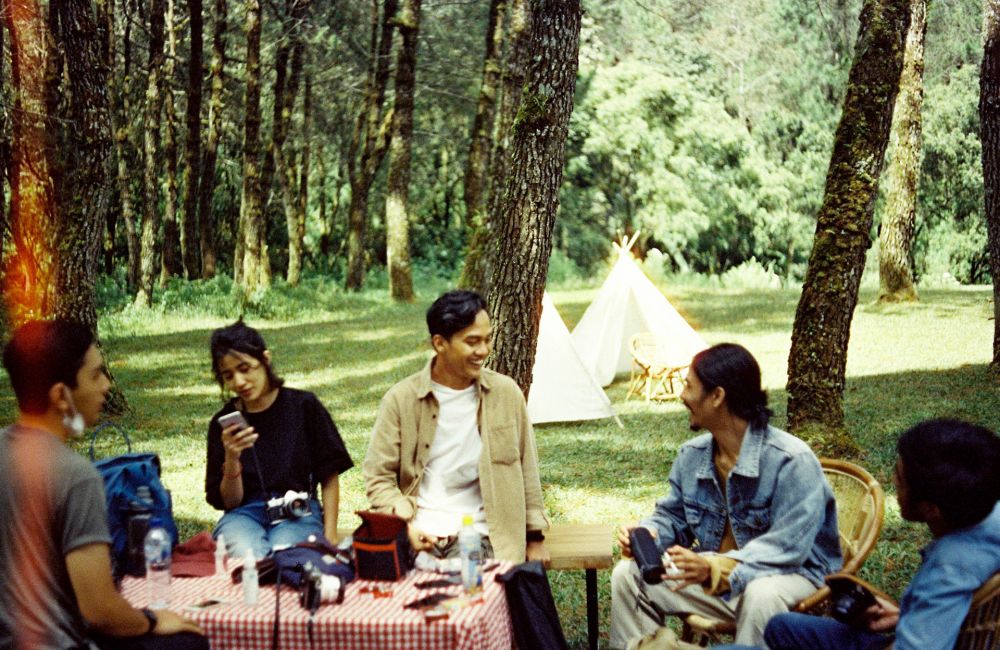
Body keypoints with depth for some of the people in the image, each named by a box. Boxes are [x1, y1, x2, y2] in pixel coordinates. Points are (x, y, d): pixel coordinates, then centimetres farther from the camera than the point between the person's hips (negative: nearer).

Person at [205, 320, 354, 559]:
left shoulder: (303, 406, 3)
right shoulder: (223, 423, 7)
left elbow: (330, 476, 7)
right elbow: (229, 501, 5)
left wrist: (330, 536, -2)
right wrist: (231, 459, -13)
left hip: (297, 513, -1)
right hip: (246, 514, 1)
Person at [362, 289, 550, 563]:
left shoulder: (506, 393, 6)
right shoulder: (401, 399, 1)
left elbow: (527, 472, 12)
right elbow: (378, 476, 3)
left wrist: (535, 539, 11)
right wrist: (405, 526, -13)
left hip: (478, 533, 0)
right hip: (419, 533, 0)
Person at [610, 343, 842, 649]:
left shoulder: (792, 461, -21)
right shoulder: (691, 455, 2)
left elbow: (787, 547, -28)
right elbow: (671, 517, 15)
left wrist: (716, 569, -40)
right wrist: (646, 534, -10)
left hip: (790, 575, -6)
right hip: (713, 576, 6)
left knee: (762, 594, -41)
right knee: (628, 574, -7)